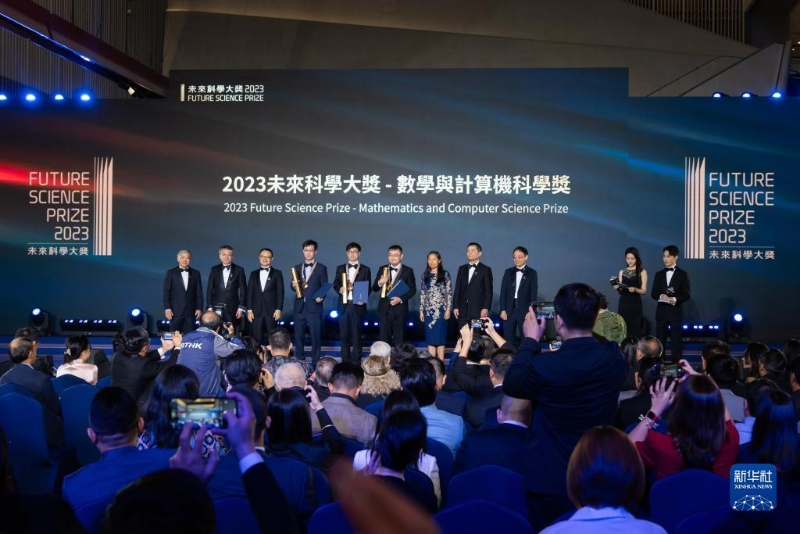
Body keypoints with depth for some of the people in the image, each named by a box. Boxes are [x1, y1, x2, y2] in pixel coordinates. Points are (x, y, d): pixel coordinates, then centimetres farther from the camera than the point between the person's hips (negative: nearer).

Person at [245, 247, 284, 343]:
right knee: (256, 339, 0)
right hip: (256, 311, 2)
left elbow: (280, 293, 0)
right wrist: (249, 310, 0)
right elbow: (249, 293, 9)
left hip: (271, 311, -2)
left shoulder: (277, 273, 6)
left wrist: (279, 309, -9)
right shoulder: (254, 274, 14)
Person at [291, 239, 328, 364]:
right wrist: (293, 285, -6)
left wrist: (321, 297, -19)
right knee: (298, 336, 7)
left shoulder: (321, 268, 3)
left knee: (316, 336, -3)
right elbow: (294, 287, 16)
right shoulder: (297, 268, 16)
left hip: (314, 307, -4)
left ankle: (315, 363, 3)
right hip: (299, 307, 4)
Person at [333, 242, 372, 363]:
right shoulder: (340, 268, 12)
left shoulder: (365, 270, 5)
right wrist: (339, 289, -12)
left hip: (357, 305, -2)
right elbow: (335, 285, 10)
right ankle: (345, 362, 12)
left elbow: (367, 288, 2)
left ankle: (356, 363, 5)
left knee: (356, 335, 0)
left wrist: (363, 300, -15)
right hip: (344, 305, 2)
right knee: (344, 335, 4)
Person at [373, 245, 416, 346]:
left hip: (400, 309, -2)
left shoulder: (408, 271, 2)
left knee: (399, 339, 2)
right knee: (383, 339, 0)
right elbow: (374, 288, 7)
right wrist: (379, 283, -15)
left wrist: (400, 299, -15)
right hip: (384, 309, 2)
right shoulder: (382, 269, 9)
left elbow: (412, 289, -1)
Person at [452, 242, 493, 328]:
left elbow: (488, 291, -2)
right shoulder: (462, 269, 15)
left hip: (478, 310, -4)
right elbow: (457, 289, 12)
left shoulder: (485, 269, 3)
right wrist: (455, 307, 5)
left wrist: (486, 308, -11)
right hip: (463, 310, 4)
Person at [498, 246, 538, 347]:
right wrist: (502, 309, -1)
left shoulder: (532, 273, 2)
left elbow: (534, 294, -3)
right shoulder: (508, 272, 10)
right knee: (508, 338, 2)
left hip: (525, 310, -2)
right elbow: (503, 292, 7)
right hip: (509, 309, 2)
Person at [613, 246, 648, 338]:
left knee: (634, 330, -7)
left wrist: (635, 289, -21)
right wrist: (617, 287, -7)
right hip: (623, 304, 3)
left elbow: (644, 291, -2)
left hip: (635, 305, -3)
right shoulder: (622, 272, 12)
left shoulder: (642, 272, 2)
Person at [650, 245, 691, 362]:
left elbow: (687, 294, -3)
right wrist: (661, 296, -14)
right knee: (660, 339, 3)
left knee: (676, 339, -2)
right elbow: (653, 293, 8)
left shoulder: (682, 274, 2)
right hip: (661, 310, 3)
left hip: (675, 311, -3)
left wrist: (675, 299, -20)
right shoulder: (659, 274, 12)